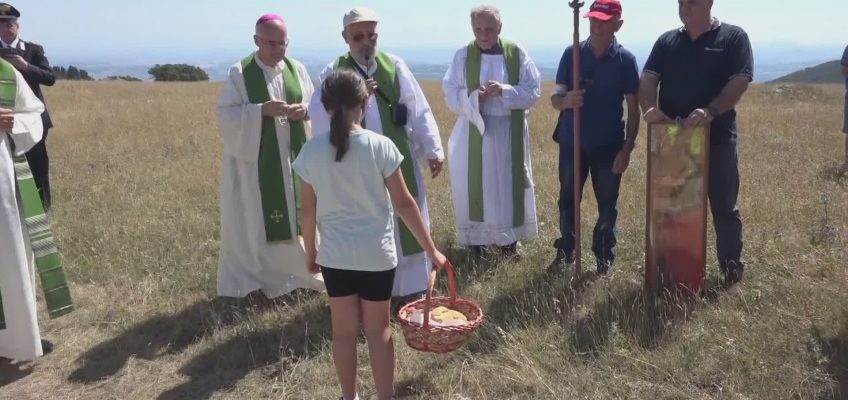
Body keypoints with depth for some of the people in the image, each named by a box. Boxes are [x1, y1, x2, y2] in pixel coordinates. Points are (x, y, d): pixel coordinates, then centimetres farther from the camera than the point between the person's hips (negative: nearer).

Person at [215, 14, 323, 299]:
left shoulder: (297, 69, 5)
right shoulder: (239, 73, -6)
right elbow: (225, 115, -10)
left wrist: (305, 110, -15)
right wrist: (262, 110, -23)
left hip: (294, 158, 4)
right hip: (254, 160, -3)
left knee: (298, 216, 10)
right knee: (253, 221, 3)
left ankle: (299, 272, 25)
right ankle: (250, 279, 17)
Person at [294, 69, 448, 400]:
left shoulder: (311, 151, -6)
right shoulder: (380, 145, -13)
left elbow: (309, 210, 0)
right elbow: (404, 203, -10)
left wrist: (310, 251, 15)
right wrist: (431, 249, -1)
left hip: (334, 254, 2)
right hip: (376, 253, -2)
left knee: (344, 330, 16)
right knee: (378, 329, 12)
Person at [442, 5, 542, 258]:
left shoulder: (517, 54, 0)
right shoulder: (462, 56, -1)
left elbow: (533, 92, -3)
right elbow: (450, 95, -3)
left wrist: (505, 91, -19)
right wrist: (475, 96, -21)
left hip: (509, 133, 1)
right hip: (473, 132, -1)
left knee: (509, 185, 8)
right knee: (474, 186, 4)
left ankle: (508, 240, 22)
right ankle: (476, 241, 16)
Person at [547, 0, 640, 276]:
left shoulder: (625, 60, -5)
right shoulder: (572, 54, -1)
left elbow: (633, 108, -2)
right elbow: (554, 99, -2)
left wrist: (628, 148, -9)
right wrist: (565, 100, -26)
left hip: (609, 146, -1)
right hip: (572, 143, 1)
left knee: (607, 205, 8)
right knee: (567, 201, 10)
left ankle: (605, 257, 23)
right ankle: (565, 251, 28)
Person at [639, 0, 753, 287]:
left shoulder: (733, 38, 0)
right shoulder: (667, 41, 10)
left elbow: (740, 82, -11)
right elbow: (648, 79, 0)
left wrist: (711, 111, -27)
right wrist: (649, 107, -21)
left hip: (717, 138, -3)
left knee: (724, 206, 8)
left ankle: (732, 266, 21)